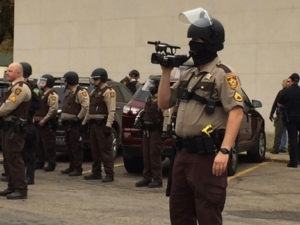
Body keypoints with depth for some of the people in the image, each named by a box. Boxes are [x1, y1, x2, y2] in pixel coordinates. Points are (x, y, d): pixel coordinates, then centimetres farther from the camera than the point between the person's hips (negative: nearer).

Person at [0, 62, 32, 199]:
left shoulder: (21, 87, -15)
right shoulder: (14, 87, 19)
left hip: (15, 128, -10)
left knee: (14, 158, -10)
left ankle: (21, 189, -8)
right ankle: (12, 187, 20)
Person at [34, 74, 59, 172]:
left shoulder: (52, 95, -11)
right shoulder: (42, 94, 21)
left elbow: (53, 109, -22)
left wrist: (44, 120, -22)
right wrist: (35, 118, 13)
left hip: (48, 124, -10)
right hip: (39, 123, 10)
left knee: (49, 145, -8)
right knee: (39, 144, 13)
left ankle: (51, 164, -4)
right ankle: (40, 163, 19)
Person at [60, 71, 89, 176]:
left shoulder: (81, 92, -11)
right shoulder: (70, 93, 21)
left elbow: (86, 106, -22)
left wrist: (78, 118, -21)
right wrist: (63, 118, 15)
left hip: (75, 124, -10)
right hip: (67, 123, 10)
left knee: (76, 146, -8)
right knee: (69, 146, 13)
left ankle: (78, 168, -6)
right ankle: (72, 166, 21)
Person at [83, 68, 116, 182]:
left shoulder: (108, 92, -10)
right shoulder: (94, 92, 19)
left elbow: (112, 111, -17)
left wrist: (108, 126, -23)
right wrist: (85, 122, 18)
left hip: (102, 124, -9)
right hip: (93, 123, 9)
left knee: (106, 150, -8)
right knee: (95, 150, 12)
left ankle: (109, 174, -6)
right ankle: (96, 173, 20)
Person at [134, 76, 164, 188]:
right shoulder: (149, 98, 17)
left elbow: (167, 115, -21)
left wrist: (165, 131, -25)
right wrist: (138, 119, 19)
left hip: (156, 131, -9)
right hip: (146, 130, 9)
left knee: (155, 155, -8)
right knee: (146, 155, 10)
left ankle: (157, 180, -3)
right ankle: (147, 178, 16)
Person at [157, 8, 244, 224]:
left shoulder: (223, 74, -8)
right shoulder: (188, 74, 16)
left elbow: (236, 112, -17)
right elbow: (164, 103, 18)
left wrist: (224, 151, -25)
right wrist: (166, 72, 7)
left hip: (208, 155, -8)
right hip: (183, 153, 8)